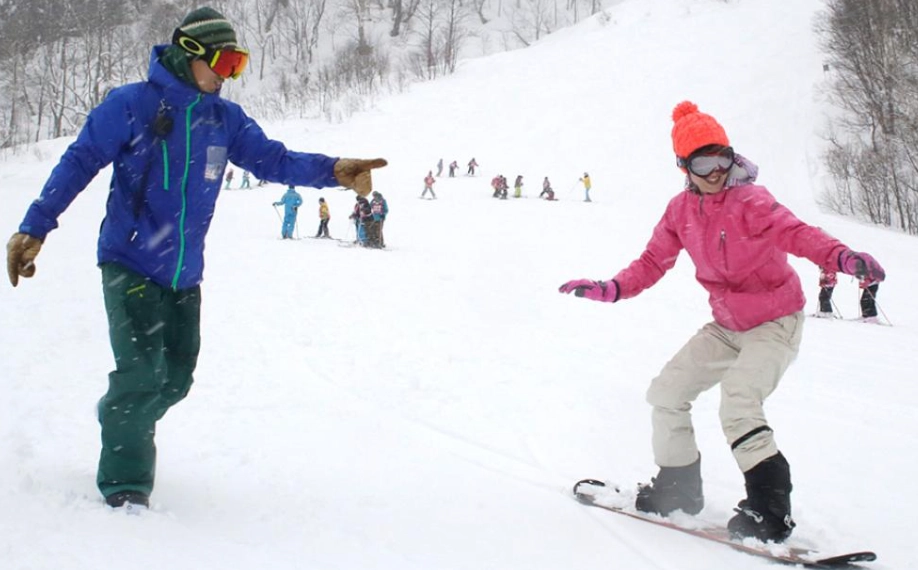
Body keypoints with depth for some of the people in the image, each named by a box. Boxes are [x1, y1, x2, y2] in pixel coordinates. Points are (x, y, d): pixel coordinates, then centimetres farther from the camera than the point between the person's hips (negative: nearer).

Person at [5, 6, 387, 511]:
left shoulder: (226, 119, 6)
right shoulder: (131, 105, -9)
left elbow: (273, 159, 0)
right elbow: (79, 163, -7)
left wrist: (332, 171, -18)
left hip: (184, 274, 6)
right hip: (130, 264, -5)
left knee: (175, 378, 10)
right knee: (142, 372, -14)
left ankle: (120, 421, 38)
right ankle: (124, 483, 0)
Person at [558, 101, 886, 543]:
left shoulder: (750, 201, -22)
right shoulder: (681, 210, -2)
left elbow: (797, 233, -36)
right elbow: (653, 263, 5)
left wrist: (842, 257, -55)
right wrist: (610, 289, -9)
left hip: (775, 323, -7)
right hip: (727, 325, 7)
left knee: (737, 403, -27)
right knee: (666, 392, 8)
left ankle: (771, 509, -18)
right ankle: (678, 487, 24)